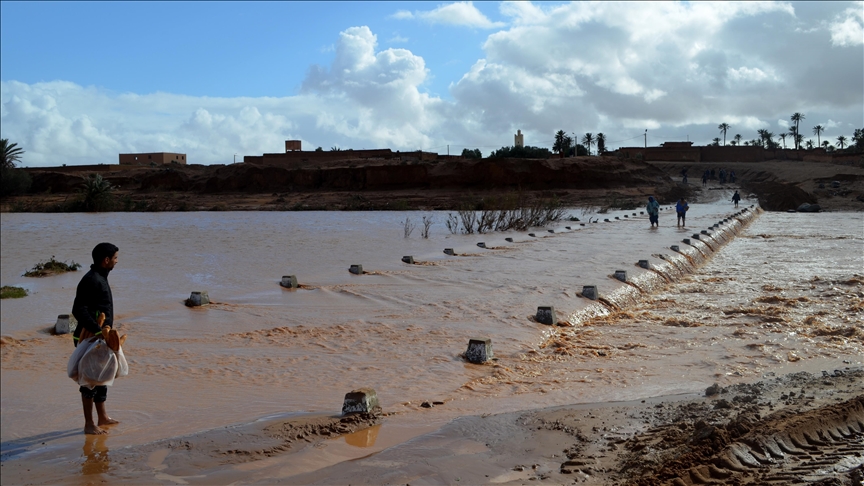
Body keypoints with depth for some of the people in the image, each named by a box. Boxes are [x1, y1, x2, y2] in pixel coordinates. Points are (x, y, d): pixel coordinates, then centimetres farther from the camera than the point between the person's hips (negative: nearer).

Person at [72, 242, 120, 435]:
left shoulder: (100, 278, 13)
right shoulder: (91, 280, -19)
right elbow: (79, 311, -27)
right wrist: (98, 330, -31)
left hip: (99, 336, 10)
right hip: (90, 337, -10)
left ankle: (103, 417, 30)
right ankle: (89, 424, 8)